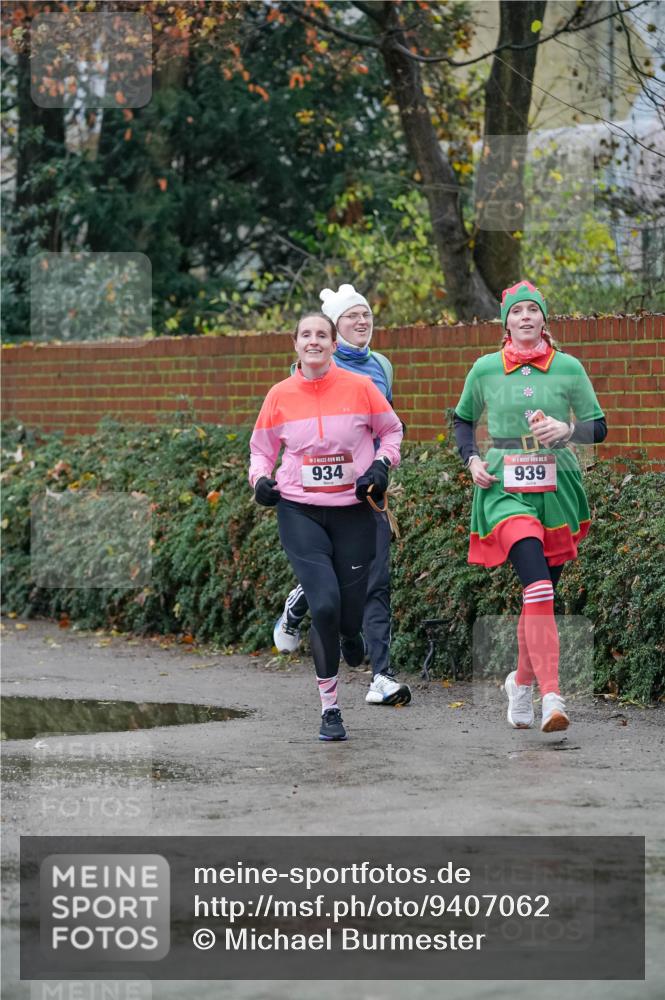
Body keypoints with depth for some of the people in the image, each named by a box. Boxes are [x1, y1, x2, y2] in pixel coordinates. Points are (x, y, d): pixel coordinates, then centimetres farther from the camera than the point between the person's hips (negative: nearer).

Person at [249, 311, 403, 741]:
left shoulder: (359, 386, -4)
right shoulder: (280, 395, 0)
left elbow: (392, 429, 12)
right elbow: (262, 446, 13)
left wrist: (383, 463, -5)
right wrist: (260, 478, -6)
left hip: (354, 512, 0)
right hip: (300, 511, 0)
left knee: (349, 614, 1)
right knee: (325, 604, -16)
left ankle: (350, 635, 44)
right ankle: (329, 708, -1)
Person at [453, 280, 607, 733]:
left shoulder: (568, 368, 4)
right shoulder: (485, 369, 5)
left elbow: (599, 427, 8)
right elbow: (463, 419, 20)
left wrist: (567, 429, -12)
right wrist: (472, 459, 3)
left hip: (556, 488, 2)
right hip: (505, 488, -2)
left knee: (541, 593, 8)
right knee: (538, 585, -22)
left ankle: (522, 682, 32)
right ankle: (551, 696, -29)